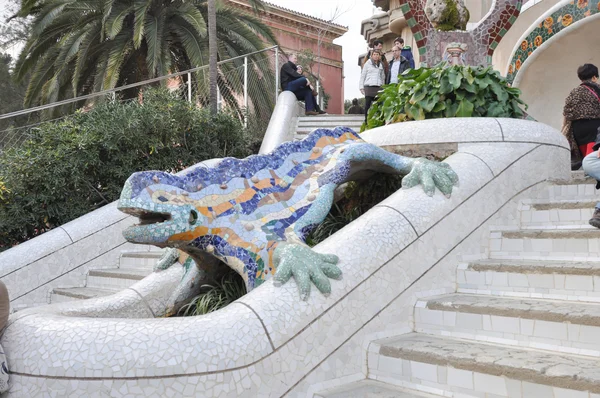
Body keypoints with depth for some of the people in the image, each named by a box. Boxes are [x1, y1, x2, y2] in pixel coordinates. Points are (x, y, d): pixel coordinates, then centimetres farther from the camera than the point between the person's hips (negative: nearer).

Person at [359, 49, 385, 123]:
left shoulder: (381, 65, 16)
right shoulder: (367, 64, 8)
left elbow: (383, 77, 21)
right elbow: (363, 76, 7)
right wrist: (361, 87, 0)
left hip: (378, 87, 2)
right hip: (369, 87, -2)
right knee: (367, 104, -5)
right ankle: (366, 120, -1)